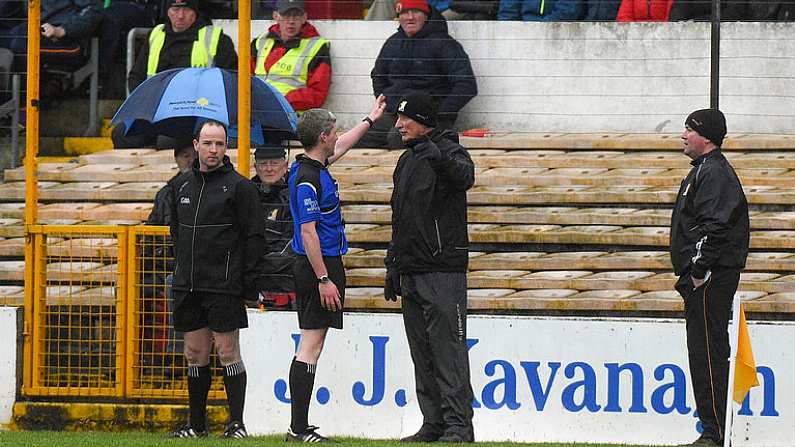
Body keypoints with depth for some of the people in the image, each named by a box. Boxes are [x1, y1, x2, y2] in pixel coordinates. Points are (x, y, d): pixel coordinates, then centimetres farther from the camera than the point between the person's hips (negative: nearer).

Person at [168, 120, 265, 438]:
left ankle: (237, 422, -1)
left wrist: (247, 281, -10)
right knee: (195, 354, 8)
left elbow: (254, 237, -5)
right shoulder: (182, 185, 13)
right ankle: (197, 424, 14)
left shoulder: (239, 187, -4)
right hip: (188, 286, 5)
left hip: (224, 285, -5)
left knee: (228, 352, -5)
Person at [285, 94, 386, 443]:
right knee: (310, 347, -10)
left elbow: (341, 147, 34)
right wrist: (324, 280, -23)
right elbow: (308, 233, -21)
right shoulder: (307, 179, -18)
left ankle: (299, 428, 10)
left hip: (320, 267, 10)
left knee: (311, 345, 10)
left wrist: (370, 120, 47)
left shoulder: (314, 166, 12)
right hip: (319, 268, -10)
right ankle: (299, 429, -12)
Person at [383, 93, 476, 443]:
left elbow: (465, 176, -32)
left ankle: (458, 425, -12)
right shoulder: (407, 161, 20)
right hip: (411, 274, 9)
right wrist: (393, 267, 22)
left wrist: (440, 159, -51)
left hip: (444, 271, -9)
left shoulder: (448, 151, -7)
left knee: (448, 351, -11)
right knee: (422, 354, 10)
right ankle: (434, 424, 14)